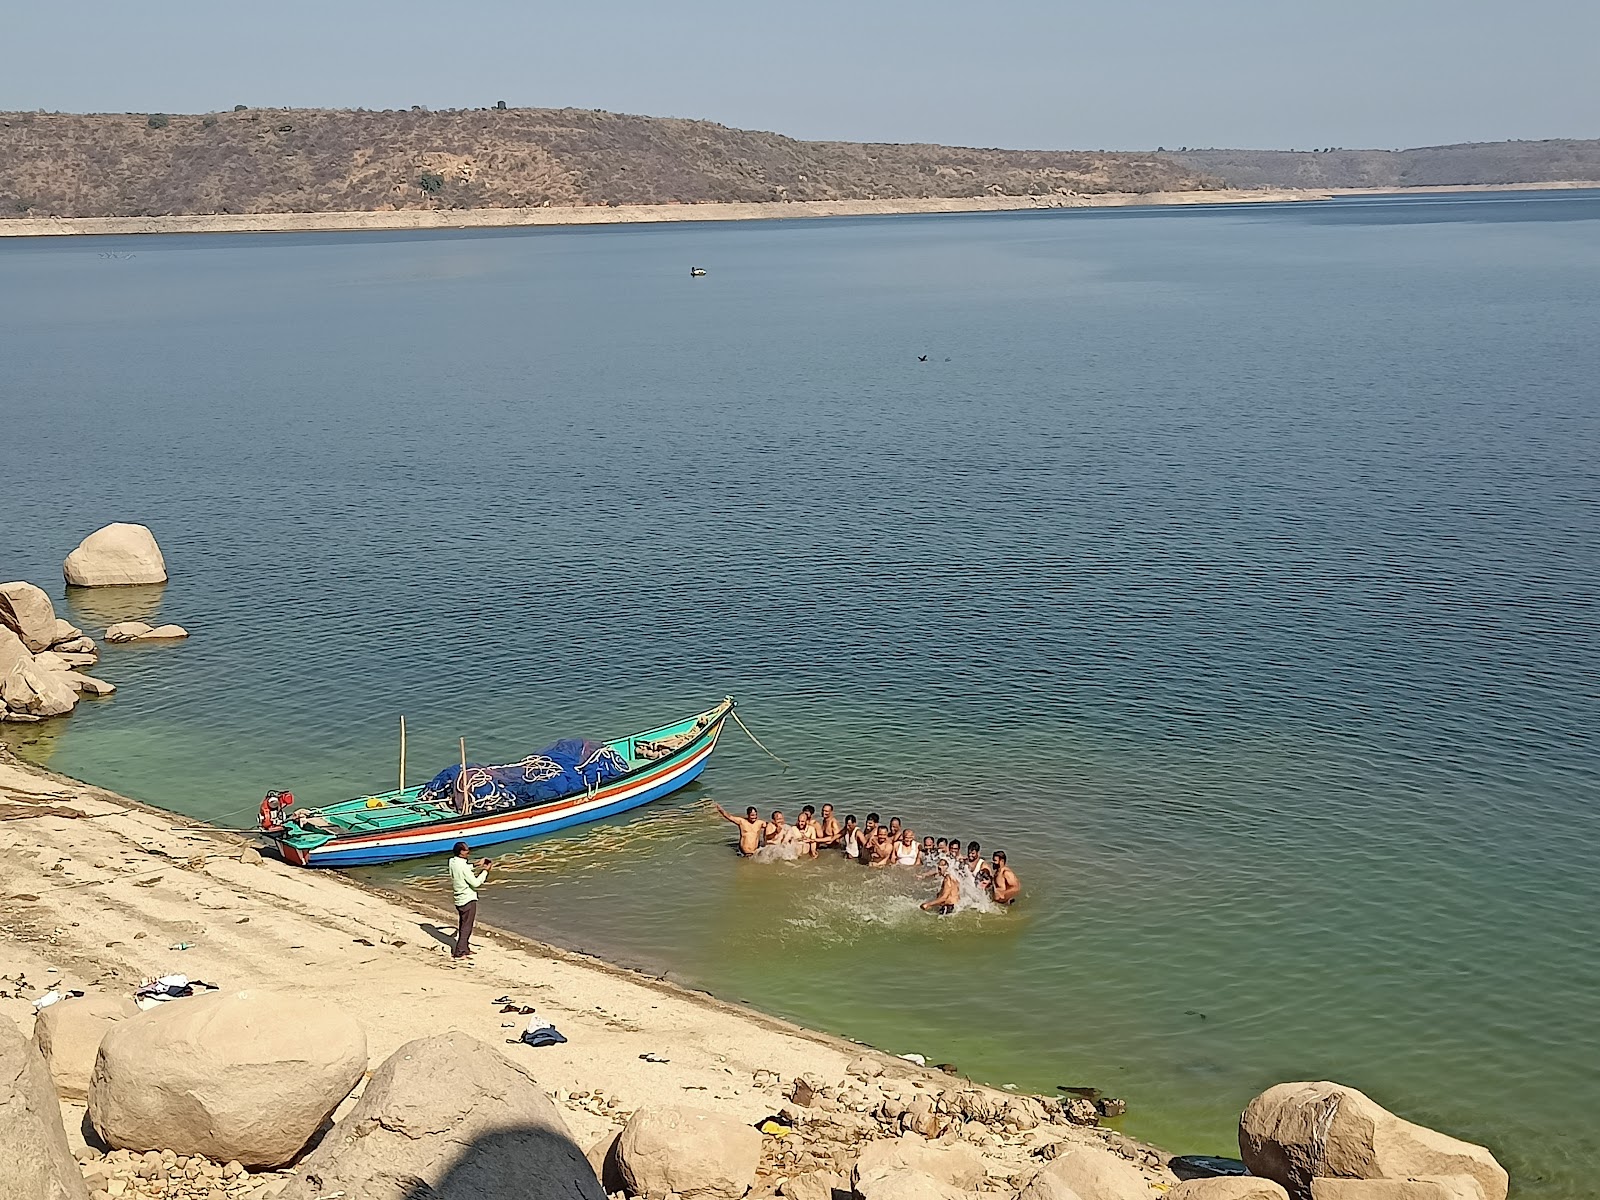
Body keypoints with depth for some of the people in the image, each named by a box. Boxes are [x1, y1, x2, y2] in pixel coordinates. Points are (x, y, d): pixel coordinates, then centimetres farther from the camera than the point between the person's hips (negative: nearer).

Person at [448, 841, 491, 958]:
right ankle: (459, 952, 3)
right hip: (468, 900, -8)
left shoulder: (452, 862, -1)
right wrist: (485, 870, -11)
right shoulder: (462, 866, -25)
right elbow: (475, 883, -20)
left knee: (463, 926, 19)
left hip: (459, 899, 8)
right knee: (466, 927, 1)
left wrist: (477, 865, 14)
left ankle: (465, 949, 30)